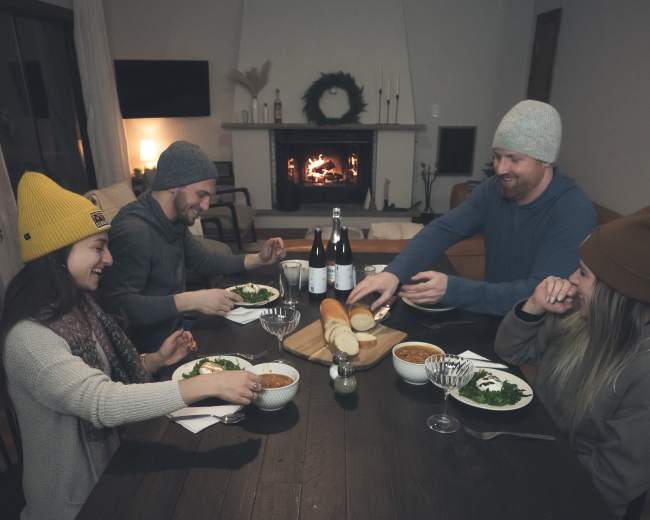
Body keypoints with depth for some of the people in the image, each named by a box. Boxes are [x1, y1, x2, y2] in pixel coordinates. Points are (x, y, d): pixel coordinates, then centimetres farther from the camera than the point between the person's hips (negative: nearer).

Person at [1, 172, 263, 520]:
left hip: (110, 467, 7)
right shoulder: (29, 338, -27)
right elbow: (102, 403, -38)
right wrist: (210, 384, -42)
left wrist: (157, 360, -8)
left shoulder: (79, 305, 0)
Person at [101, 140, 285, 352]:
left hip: (174, 330, 9)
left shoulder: (174, 221, 5)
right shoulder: (134, 230, -25)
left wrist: (257, 259, 6)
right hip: (148, 350, -9)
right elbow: (120, 305, -31)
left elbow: (202, 260, 17)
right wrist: (190, 301, -34)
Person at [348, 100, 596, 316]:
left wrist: (451, 290, -35)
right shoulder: (493, 189, -3)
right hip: (492, 317, 5)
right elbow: (442, 229, -12)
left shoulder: (573, 211, -21)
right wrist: (394, 273, -29)